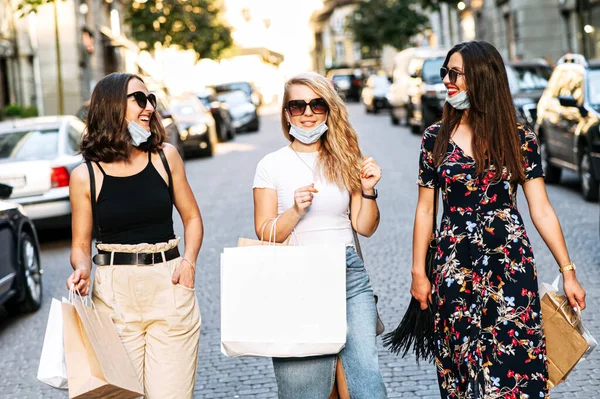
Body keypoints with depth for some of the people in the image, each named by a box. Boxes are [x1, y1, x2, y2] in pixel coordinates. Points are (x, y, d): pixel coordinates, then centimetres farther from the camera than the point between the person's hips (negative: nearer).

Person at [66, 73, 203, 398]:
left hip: (169, 287, 1)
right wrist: (82, 271, -14)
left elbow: (191, 217, 13)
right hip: (114, 294, -1)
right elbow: (81, 244, 7)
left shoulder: (165, 157, 4)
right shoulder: (85, 176, 1)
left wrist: (189, 261, -4)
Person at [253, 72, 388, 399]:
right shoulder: (272, 165, 3)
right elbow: (265, 235, -1)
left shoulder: (345, 161, 9)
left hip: (349, 274, 2)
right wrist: (296, 210, -17)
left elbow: (365, 227, 10)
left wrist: (368, 190, -6)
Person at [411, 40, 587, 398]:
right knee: (461, 362, 8)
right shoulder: (436, 138, 3)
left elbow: (541, 210, -1)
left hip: (511, 264, -2)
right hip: (455, 267, 2)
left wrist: (568, 271, -3)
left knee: (515, 362, -3)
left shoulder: (520, 139, -2)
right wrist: (418, 272, 5)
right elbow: (426, 209, 6)